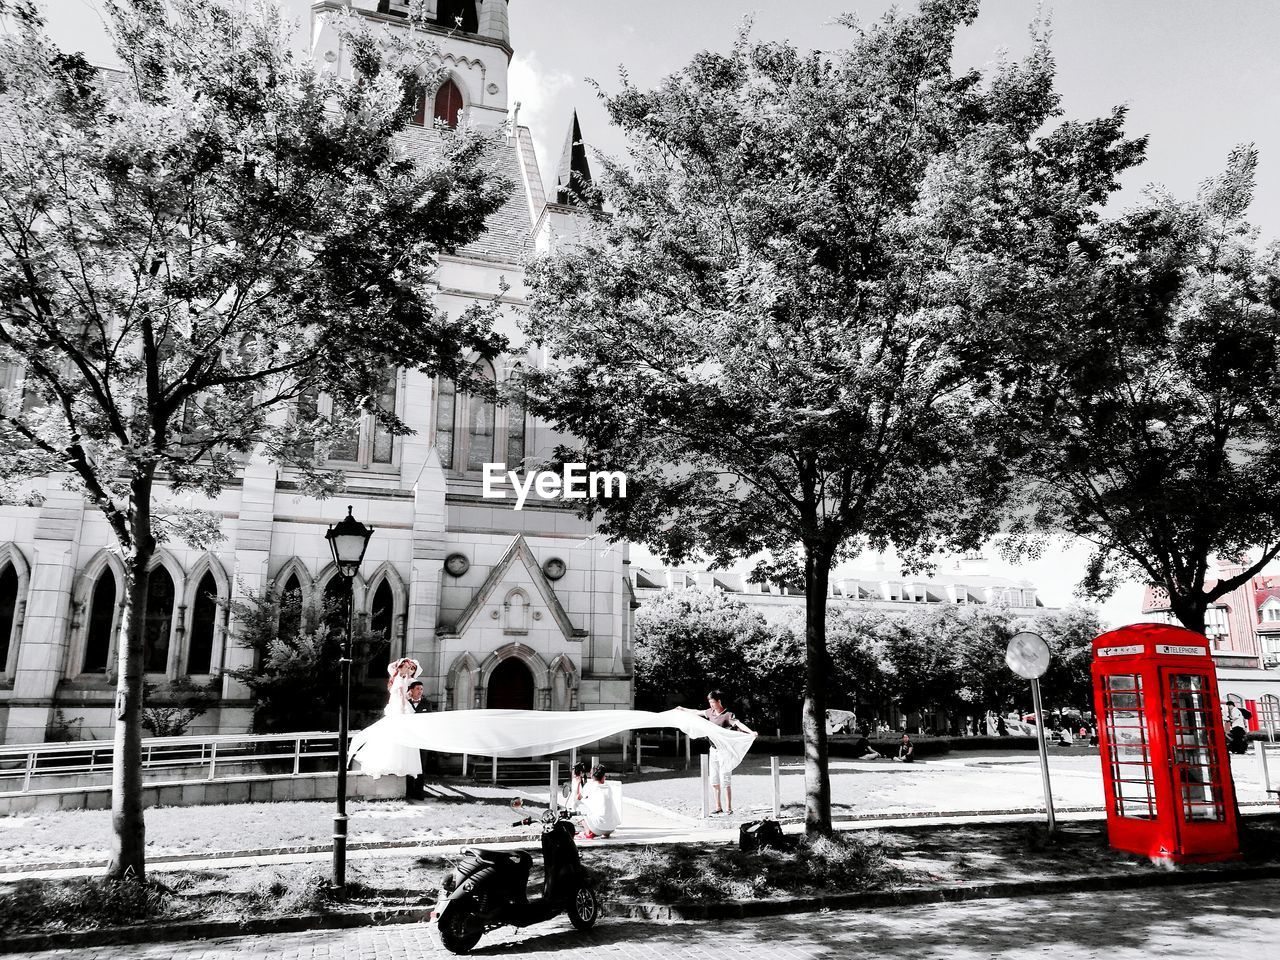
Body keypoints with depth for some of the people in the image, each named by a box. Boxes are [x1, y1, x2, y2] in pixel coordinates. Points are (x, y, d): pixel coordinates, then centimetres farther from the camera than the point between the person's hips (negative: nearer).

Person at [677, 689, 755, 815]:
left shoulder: (727, 715, -16)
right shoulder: (710, 712, 6)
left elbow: (739, 723, -31)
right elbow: (698, 712, 23)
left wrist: (751, 732, -48)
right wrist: (683, 709, 36)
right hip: (714, 750, 7)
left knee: (725, 781, -6)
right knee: (714, 781, 11)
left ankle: (729, 809, 1)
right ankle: (718, 808, 20)